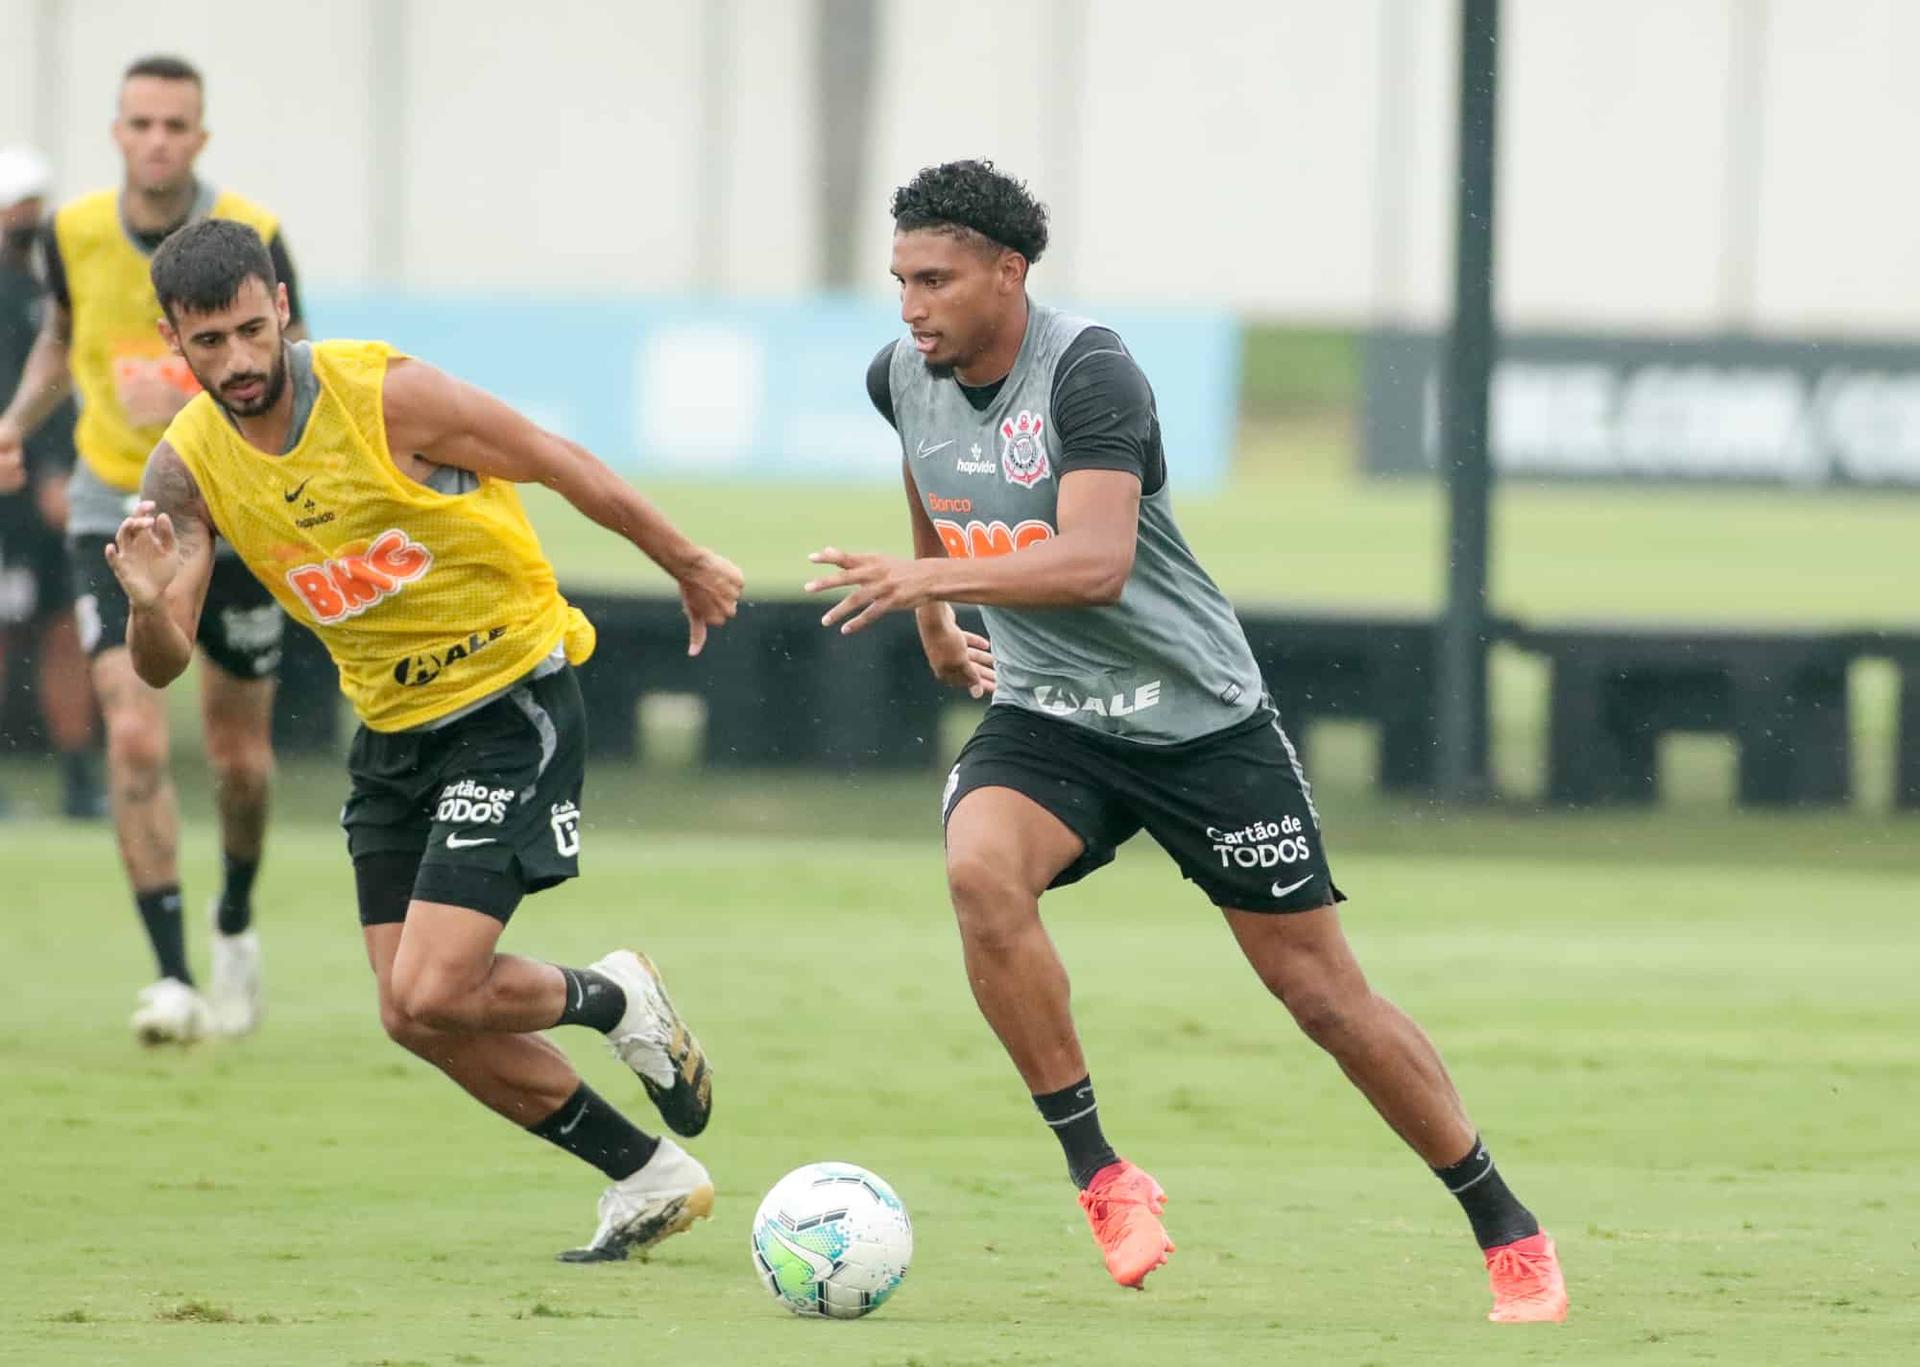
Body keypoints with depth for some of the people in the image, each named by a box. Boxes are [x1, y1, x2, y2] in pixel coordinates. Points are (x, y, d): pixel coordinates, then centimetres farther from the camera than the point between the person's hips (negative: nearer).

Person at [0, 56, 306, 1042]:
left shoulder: (252, 240, -14)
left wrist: (191, 400, -31)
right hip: (113, 510, 1)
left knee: (239, 756, 9)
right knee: (135, 738, -16)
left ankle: (235, 922, 39)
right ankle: (171, 978, -16)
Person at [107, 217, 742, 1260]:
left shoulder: (386, 397, -22)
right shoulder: (187, 467, -6)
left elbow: (566, 470, -8)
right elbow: (161, 667, -9)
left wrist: (689, 568, 4)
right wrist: (150, 604, -33)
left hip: (510, 700, -6)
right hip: (390, 729, 6)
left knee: (432, 994, -18)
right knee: (414, 1020, 3)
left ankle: (613, 999, 14)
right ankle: (649, 1177, 19)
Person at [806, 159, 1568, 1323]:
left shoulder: (1086, 372, -22)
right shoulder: (904, 378, -1)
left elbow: (1097, 563, -35)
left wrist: (931, 580, -43)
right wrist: (936, 625, 33)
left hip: (1200, 717, -5)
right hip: (1047, 716, 5)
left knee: (1323, 990, 0)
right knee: (981, 871, -29)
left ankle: (1511, 1237, 16)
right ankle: (1103, 1179, -20)